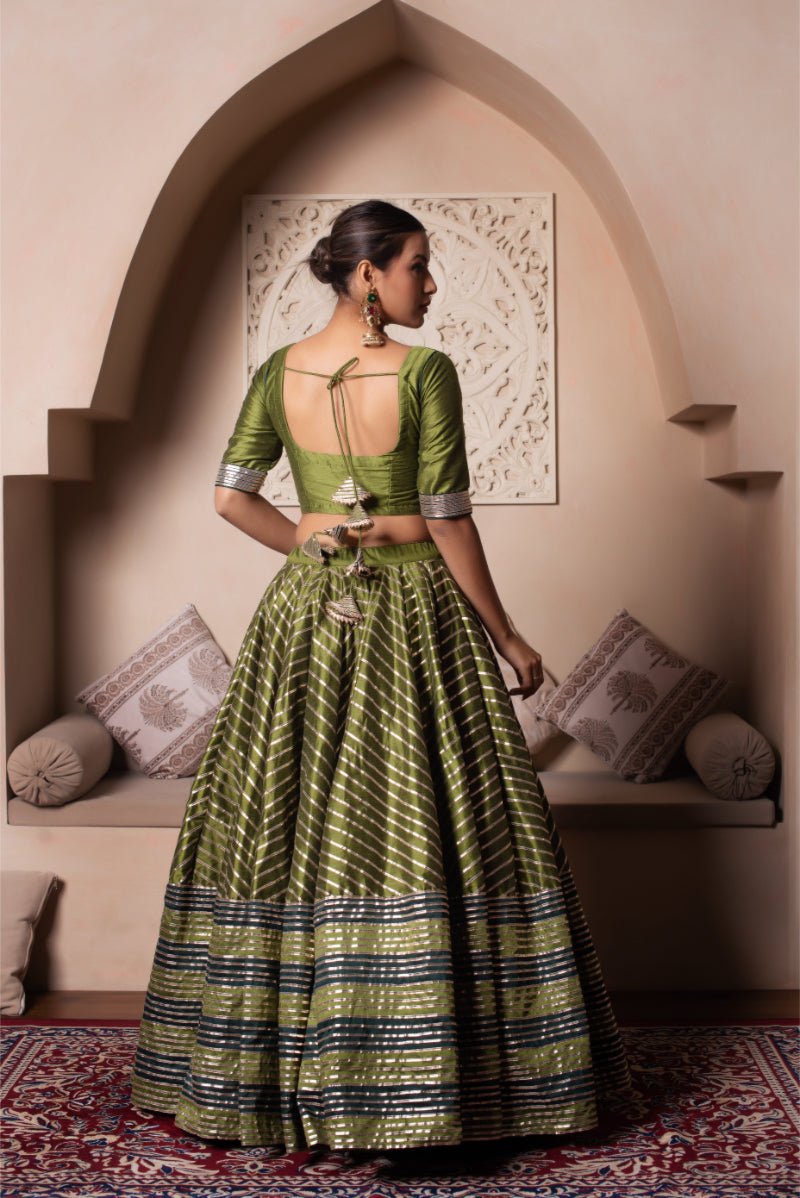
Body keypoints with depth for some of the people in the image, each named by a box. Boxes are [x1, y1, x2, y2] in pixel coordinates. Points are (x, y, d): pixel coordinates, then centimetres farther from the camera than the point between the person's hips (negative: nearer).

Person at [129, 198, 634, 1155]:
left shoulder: (278, 372, 4)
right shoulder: (424, 373, -10)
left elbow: (230, 497, 3)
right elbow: (448, 522, -12)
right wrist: (508, 640, -3)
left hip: (305, 612, 5)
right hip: (413, 614, -5)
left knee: (285, 826, 11)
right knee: (431, 828, 3)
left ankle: (281, 1065, 23)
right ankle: (432, 1075, 13)